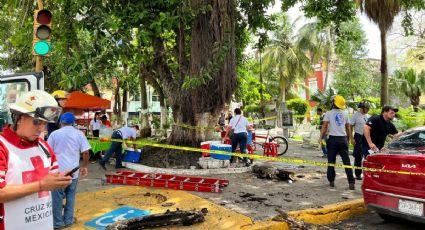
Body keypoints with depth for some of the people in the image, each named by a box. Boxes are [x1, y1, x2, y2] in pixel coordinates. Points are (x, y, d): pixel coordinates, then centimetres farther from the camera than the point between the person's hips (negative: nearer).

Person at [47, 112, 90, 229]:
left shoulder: (54, 134, 1)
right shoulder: (79, 134, 1)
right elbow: (85, 152, -2)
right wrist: (85, 166, 10)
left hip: (58, 171, -1)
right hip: (73, 171, 1)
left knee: (57, 197, 7)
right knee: (70, 195, 13)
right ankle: (68, 220, 18)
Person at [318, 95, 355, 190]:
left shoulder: (329, 113, -1)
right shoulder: (345, 114, 11)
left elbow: (324, 127, -8)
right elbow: (348, 128, 14)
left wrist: (320, 138, -5)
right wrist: (348, 139, 23)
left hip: (333, 139, -3)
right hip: (343, 139, 3)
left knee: (331, 161, 7)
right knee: (347, 162, 3)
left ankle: (331, 181, 10)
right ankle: (351, 183, -1)